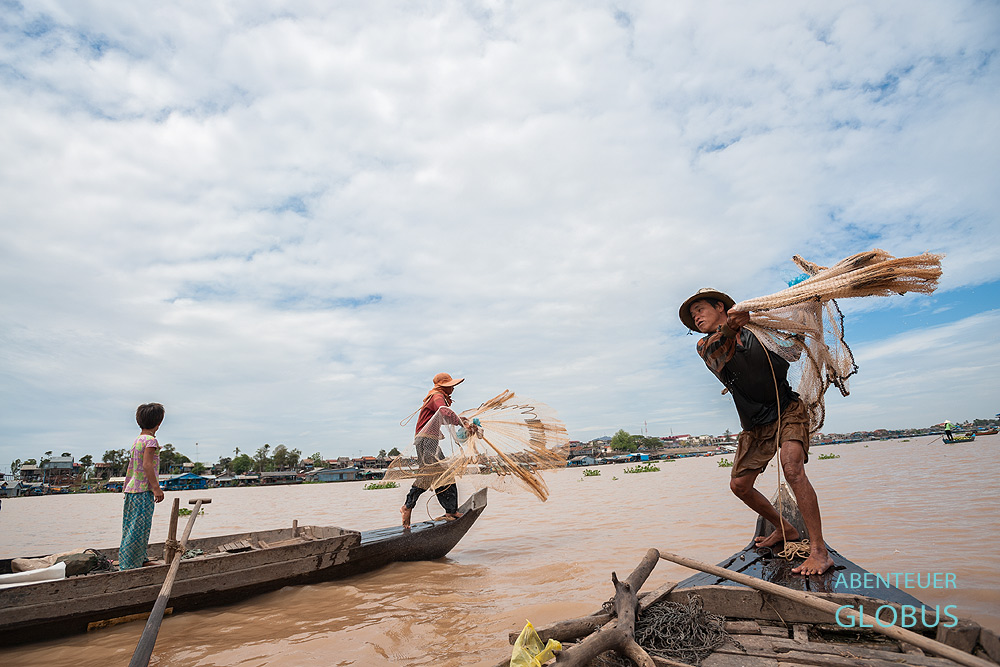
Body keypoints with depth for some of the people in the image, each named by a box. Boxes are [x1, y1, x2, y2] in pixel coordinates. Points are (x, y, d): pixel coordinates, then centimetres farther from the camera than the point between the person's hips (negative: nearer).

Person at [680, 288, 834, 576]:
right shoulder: (706, 346, 0)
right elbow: (718, 354, -23)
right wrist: (730, 328, -45)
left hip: (788, 411, -4)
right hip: (756, 425, 4)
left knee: (791, 467, -27)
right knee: (739, 485, 4)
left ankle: (819, 552, -20)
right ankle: (785, 529, 28)